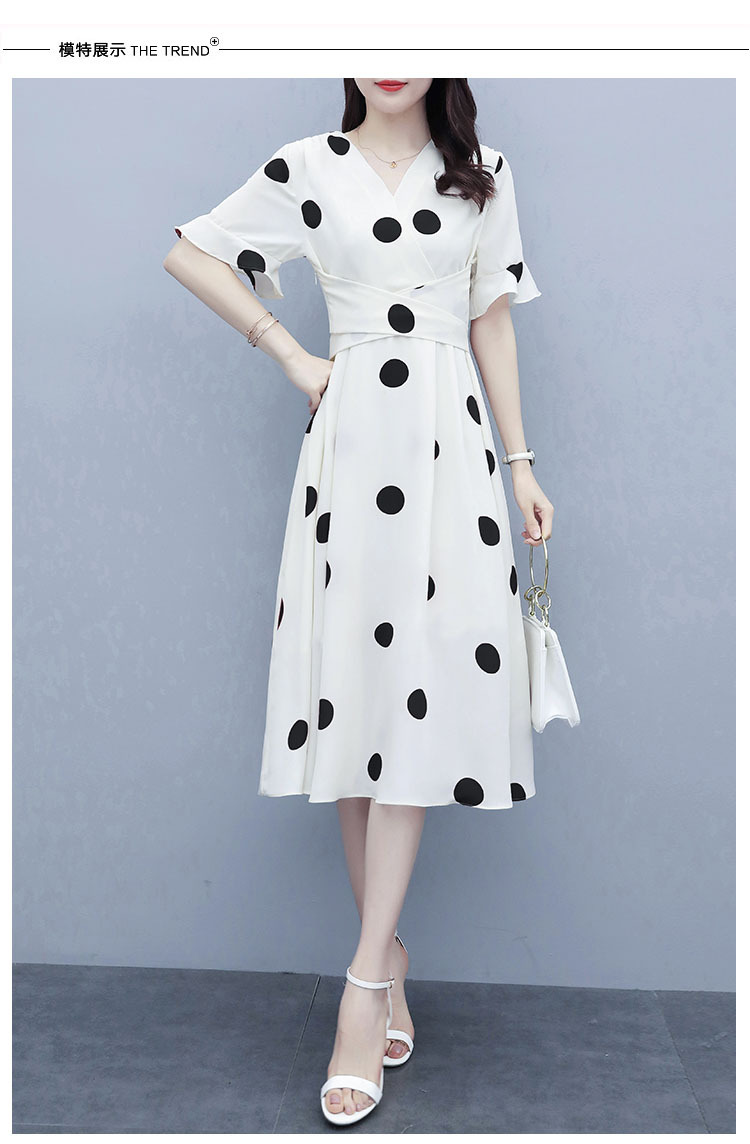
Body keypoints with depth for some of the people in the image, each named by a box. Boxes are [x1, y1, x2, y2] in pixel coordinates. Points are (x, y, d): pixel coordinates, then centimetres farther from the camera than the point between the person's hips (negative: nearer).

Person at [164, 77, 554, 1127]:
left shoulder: (480, 173, 14)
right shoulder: (308, 169, 9)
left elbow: (492, 319, 13)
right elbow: (189, 254, 12)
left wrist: (520, 462, 8)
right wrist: (291, 355, 4)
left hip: (450, 445, 1)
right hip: (350, 444, 0)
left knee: (421, 695, -7)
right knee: (353, 688, 0)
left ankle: (365, 984, -2)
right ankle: (390, 951, 15)